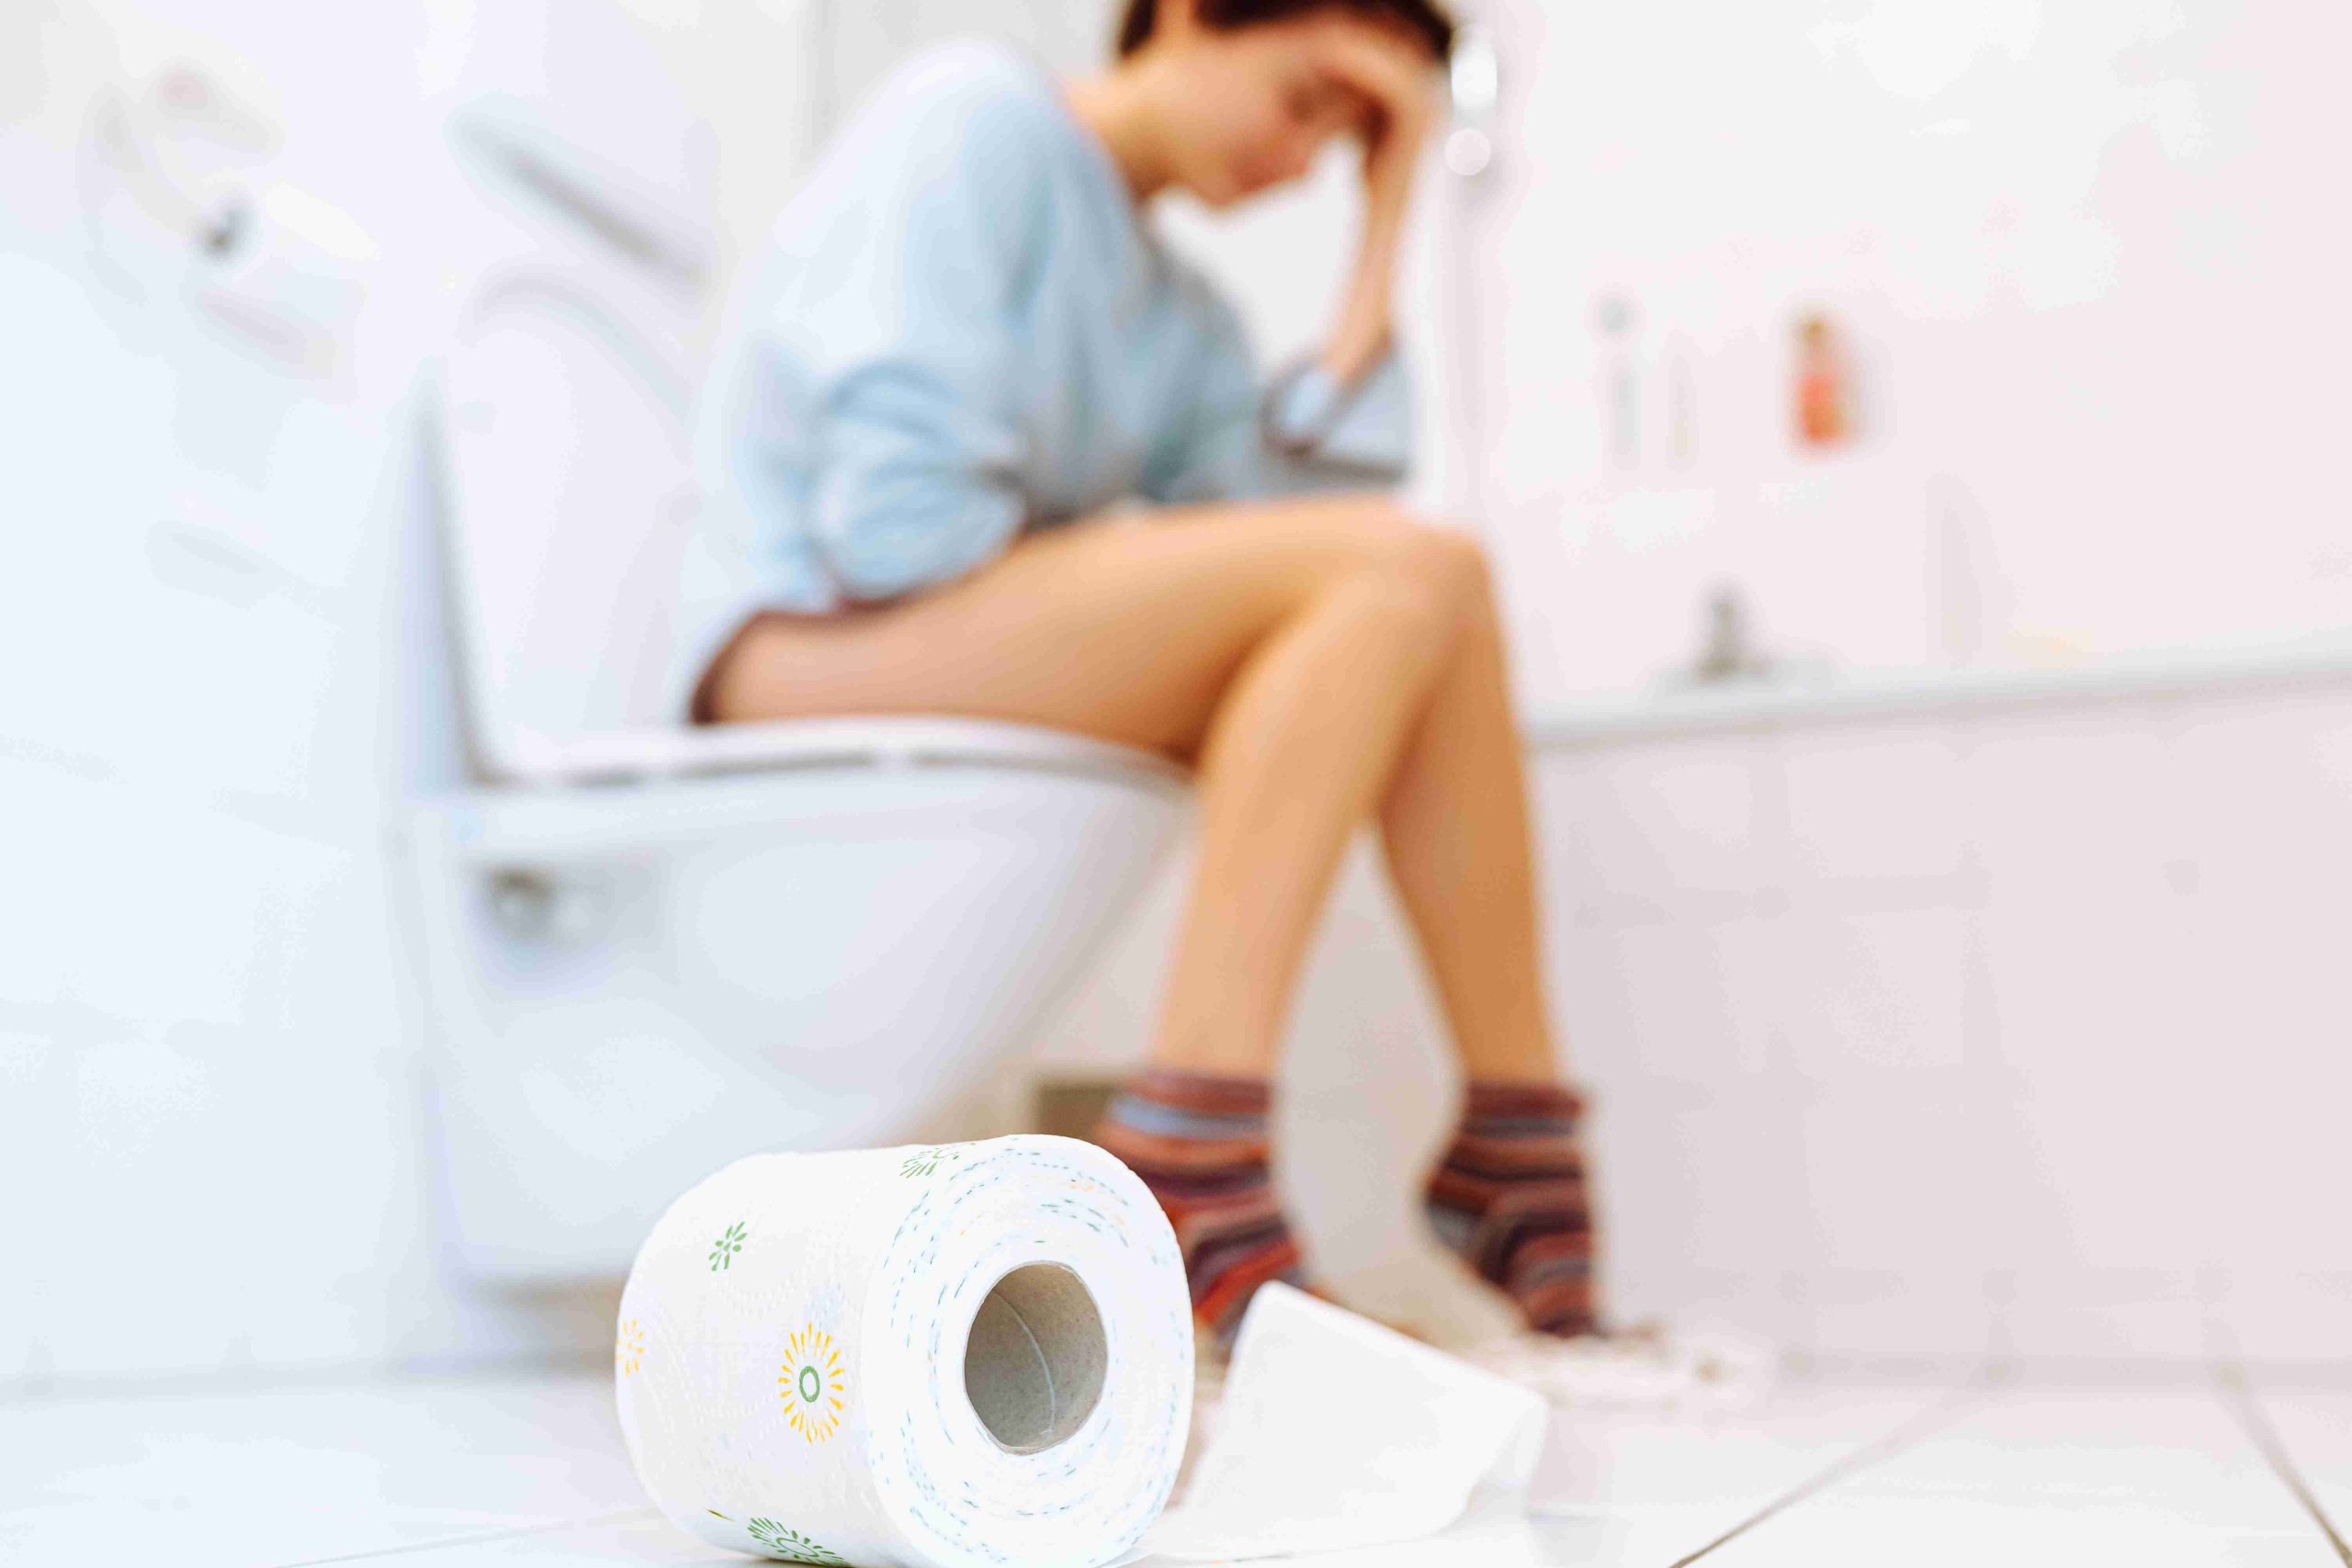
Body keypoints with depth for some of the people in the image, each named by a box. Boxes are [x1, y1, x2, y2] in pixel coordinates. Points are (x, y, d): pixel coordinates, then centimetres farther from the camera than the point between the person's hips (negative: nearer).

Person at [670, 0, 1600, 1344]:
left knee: (1440, 582, -8)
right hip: (810, 642, -8)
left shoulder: (1183, 318, 18)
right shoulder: (980, 114, -5)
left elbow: (1307, 512, -3)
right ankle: (1191, 1149, -30)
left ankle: (1520, 1147, -12)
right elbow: (894, 509, -18)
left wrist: (1387, 226, 0)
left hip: (977, 653, 8)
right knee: (1392, 569, -21)